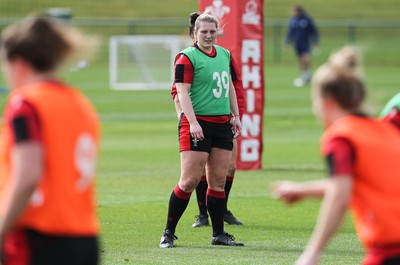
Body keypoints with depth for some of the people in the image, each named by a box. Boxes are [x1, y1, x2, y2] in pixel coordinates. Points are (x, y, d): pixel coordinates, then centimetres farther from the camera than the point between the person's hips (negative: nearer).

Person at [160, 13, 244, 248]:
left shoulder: (225, 55, 14)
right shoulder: (187, 57, -7)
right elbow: (182, 92, -14)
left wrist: (236, 116, 21)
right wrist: (193, 122, -23)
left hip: (222, 124, 6)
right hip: (197, 124, -6)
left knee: (218, 182, 7)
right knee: (190, 181, -9)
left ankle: (219, 234, 13)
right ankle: (168, 233, 1)